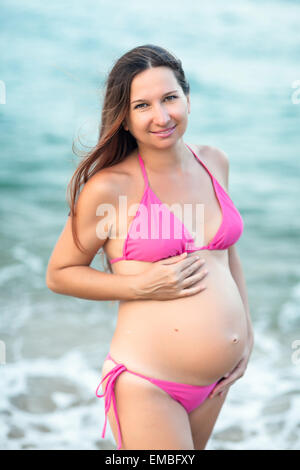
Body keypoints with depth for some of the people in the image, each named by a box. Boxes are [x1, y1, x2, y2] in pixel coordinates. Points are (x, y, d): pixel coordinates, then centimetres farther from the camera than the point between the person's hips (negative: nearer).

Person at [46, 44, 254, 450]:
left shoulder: (214, 162, 4)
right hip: (148, 385, -6)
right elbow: (58, 274, -5)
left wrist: (246, 328, 12)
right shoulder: (109, 187, -14)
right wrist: (141, 286, -18)